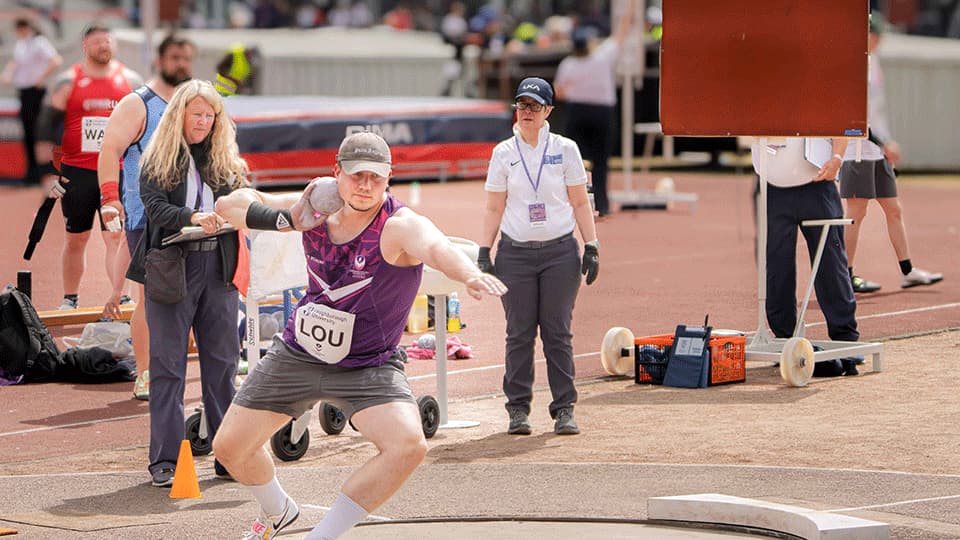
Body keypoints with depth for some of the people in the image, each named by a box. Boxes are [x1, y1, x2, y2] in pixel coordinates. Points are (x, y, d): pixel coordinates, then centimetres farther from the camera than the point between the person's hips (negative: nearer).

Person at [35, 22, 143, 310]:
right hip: (77, 173, 0)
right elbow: (48, 125, 4)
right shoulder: (68, 81, 2)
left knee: (117, 236, -9)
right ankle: (69, 299, 20)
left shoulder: (130, 80, 6)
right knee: (76, 238, 8)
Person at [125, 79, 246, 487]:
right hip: (172, 267, -3)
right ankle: (164, 460, 2)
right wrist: (193, 217, -28)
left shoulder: (223, 159, 13)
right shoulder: (157, 161, 2)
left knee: (222, 363, 4)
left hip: (218, 269, 3)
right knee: (168, 365, -2)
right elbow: (156, 209, -11)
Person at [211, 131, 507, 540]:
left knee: (408, 444, -29)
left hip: (368, 366, -4)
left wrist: (469, 274, -70)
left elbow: (436, 247, -47)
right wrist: (284, 219, -22)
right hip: (296, 353, 4)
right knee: (229, 447, 7)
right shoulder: (316, 207, -8)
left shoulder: (399, 226, -24)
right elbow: (230, 205, -2)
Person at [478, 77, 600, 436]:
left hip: (560, 252, -1)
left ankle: (564, 409, 3)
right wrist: (484, 252, 1)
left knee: (558, 332, -1)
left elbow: (580, 204, 8)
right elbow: (494, 208, 9)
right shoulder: (504, 154, 7)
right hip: (515, 254, 1)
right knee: (519, 333, 0)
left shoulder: (565, 149, 6)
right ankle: (518, 409, 6)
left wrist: (591, 247, 0)